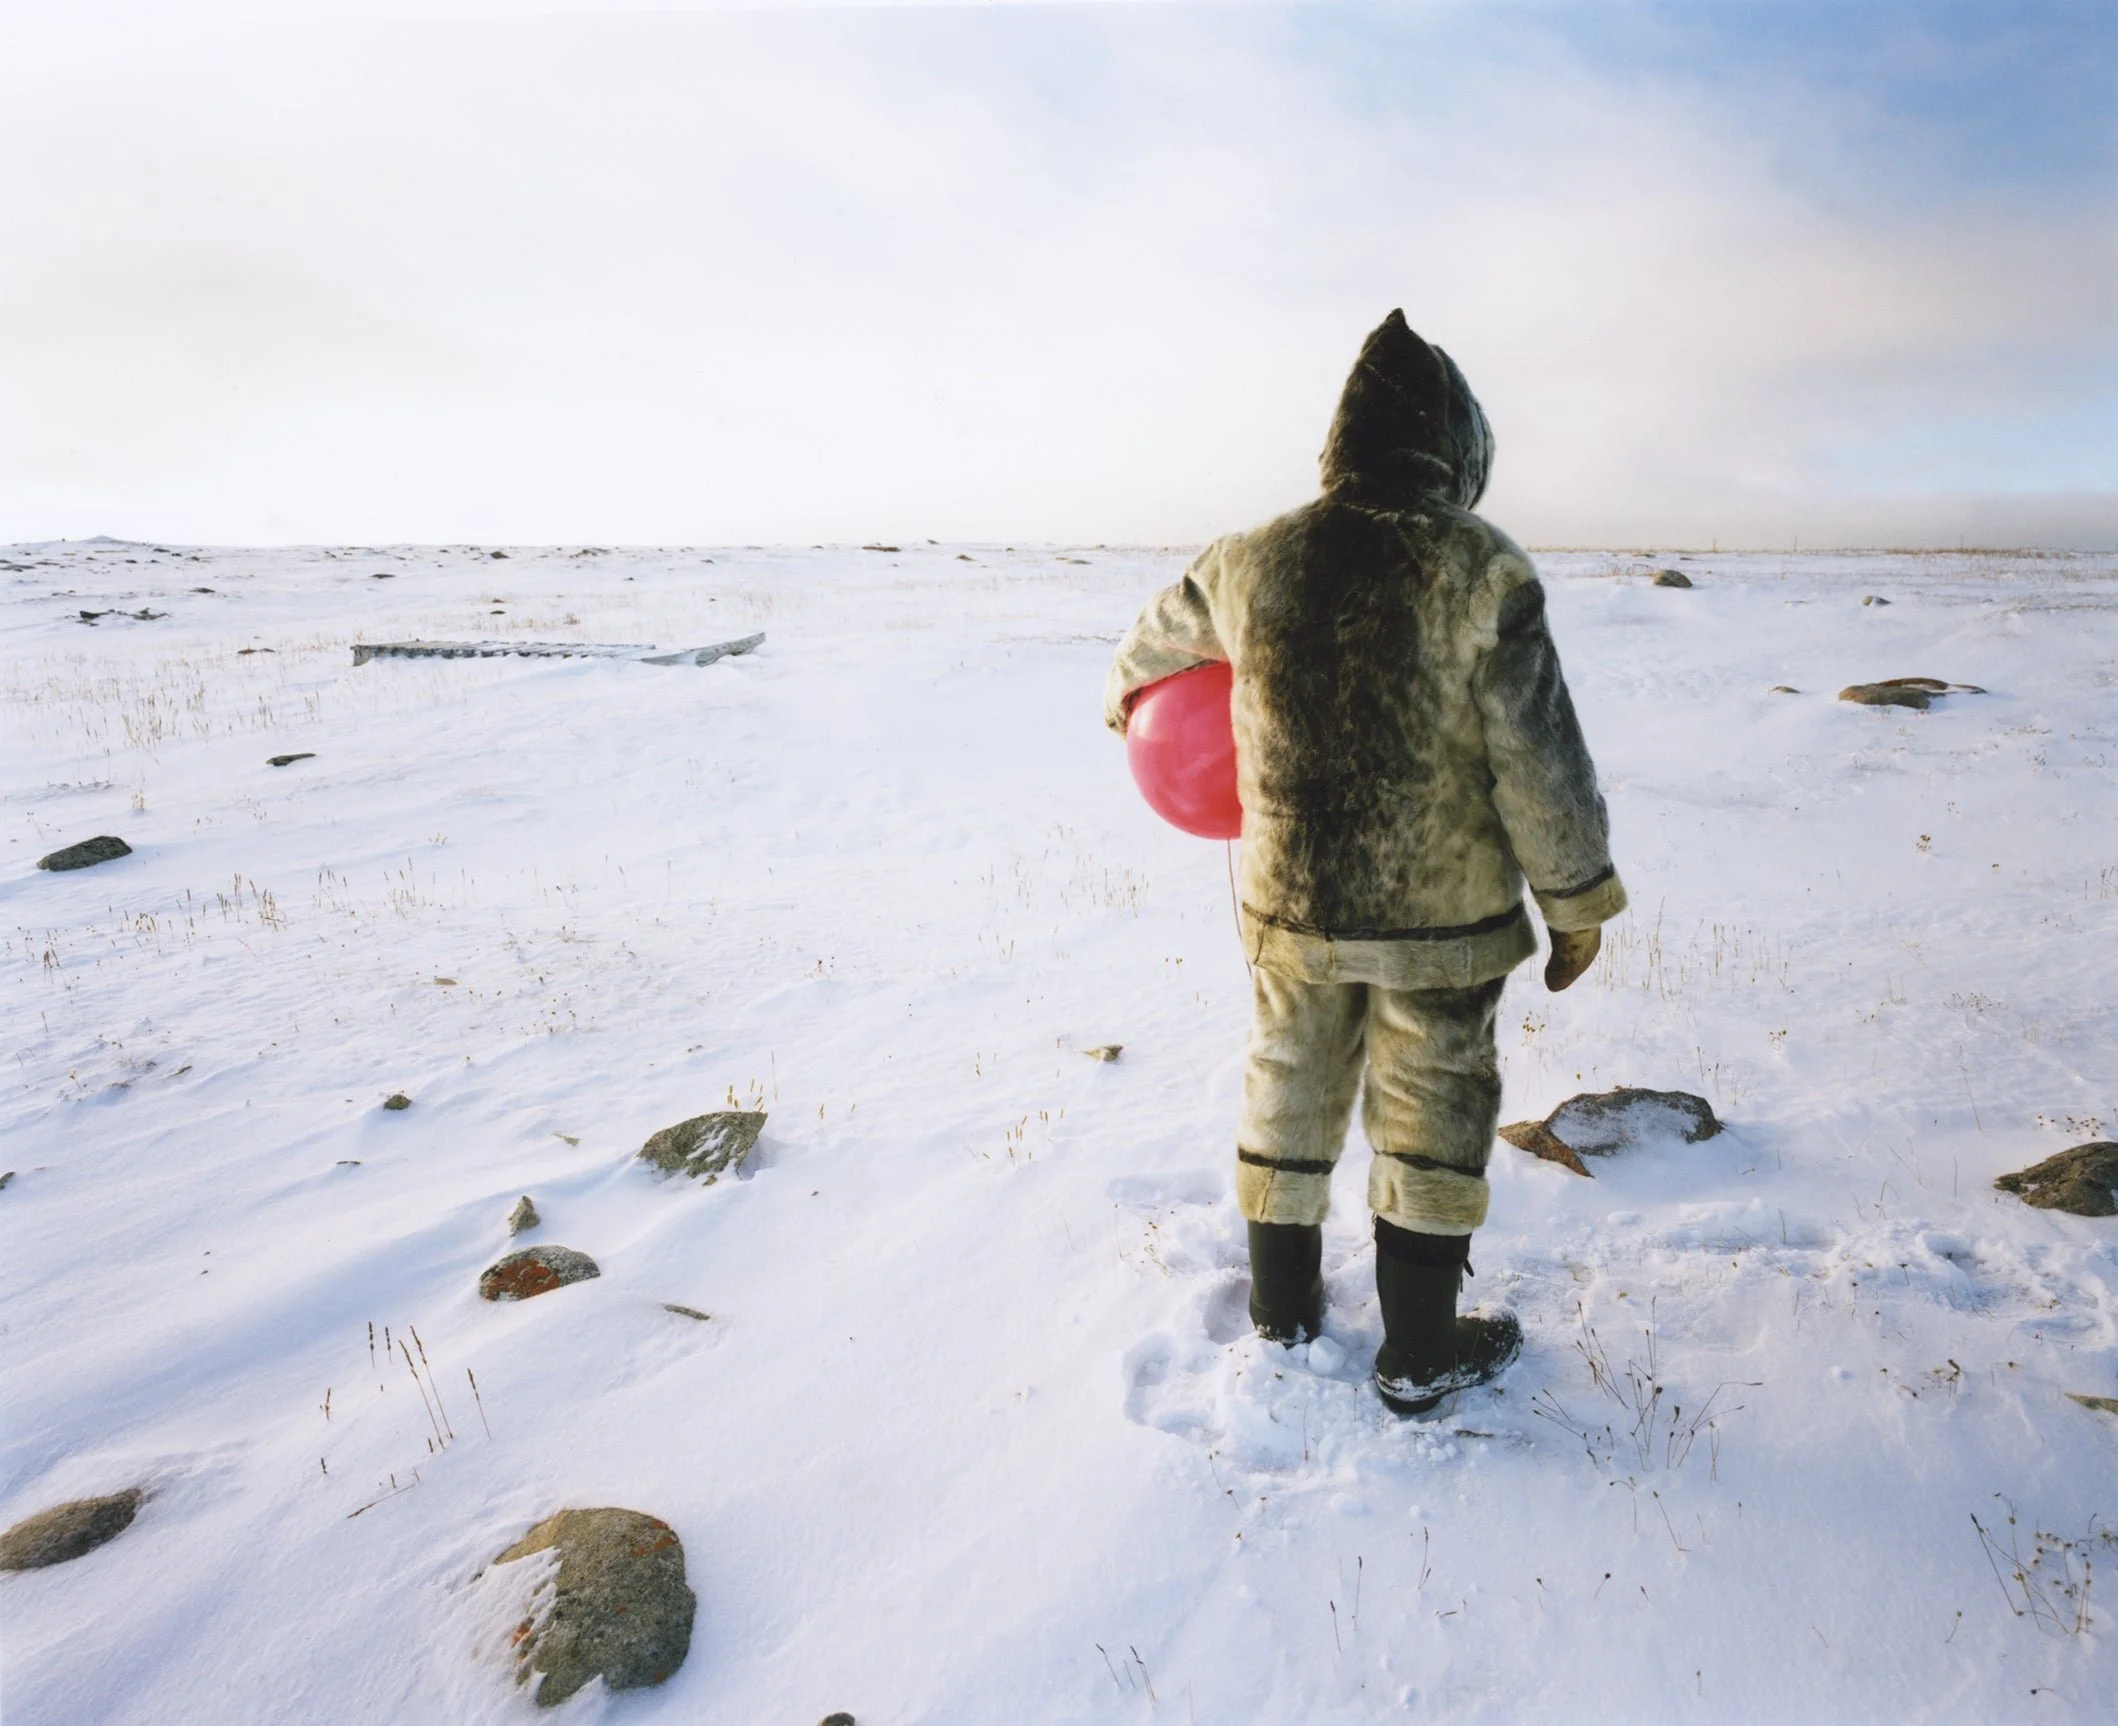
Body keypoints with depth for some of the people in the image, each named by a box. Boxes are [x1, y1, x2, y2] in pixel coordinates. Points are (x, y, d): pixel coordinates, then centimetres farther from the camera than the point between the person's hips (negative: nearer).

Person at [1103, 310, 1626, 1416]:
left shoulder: (1250, 563, -5)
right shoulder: (1482, 574, -16)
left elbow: (1161, 633, 16)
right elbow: (1541, 764, -13)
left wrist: (1125, 695, 39)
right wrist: (1578, 903, 0)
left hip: (1291, 908, 3)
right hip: (1442, 918, -3)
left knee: (1289, 1097, 21)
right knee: (1430, 1117, 13)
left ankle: (1283, 1305, 38)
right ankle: (1420, 1355, 27)